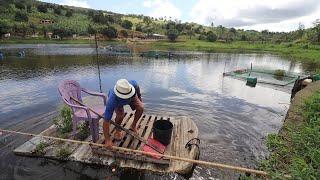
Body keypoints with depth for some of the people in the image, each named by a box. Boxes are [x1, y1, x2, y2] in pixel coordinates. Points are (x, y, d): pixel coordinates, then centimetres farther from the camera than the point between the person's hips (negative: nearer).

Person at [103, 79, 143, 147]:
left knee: (140, 108, -19)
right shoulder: (112, 101, -45)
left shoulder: (133, 83, -40)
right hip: (116, 101, -3)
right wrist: (107, 140, -33)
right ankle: (118, 130, 5)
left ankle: (133, 126, 8)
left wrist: (139, 96, 4)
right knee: (120, 115, -28)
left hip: (132, 96, 3)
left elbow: (137, 87, -13)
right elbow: (106, 121, -38)